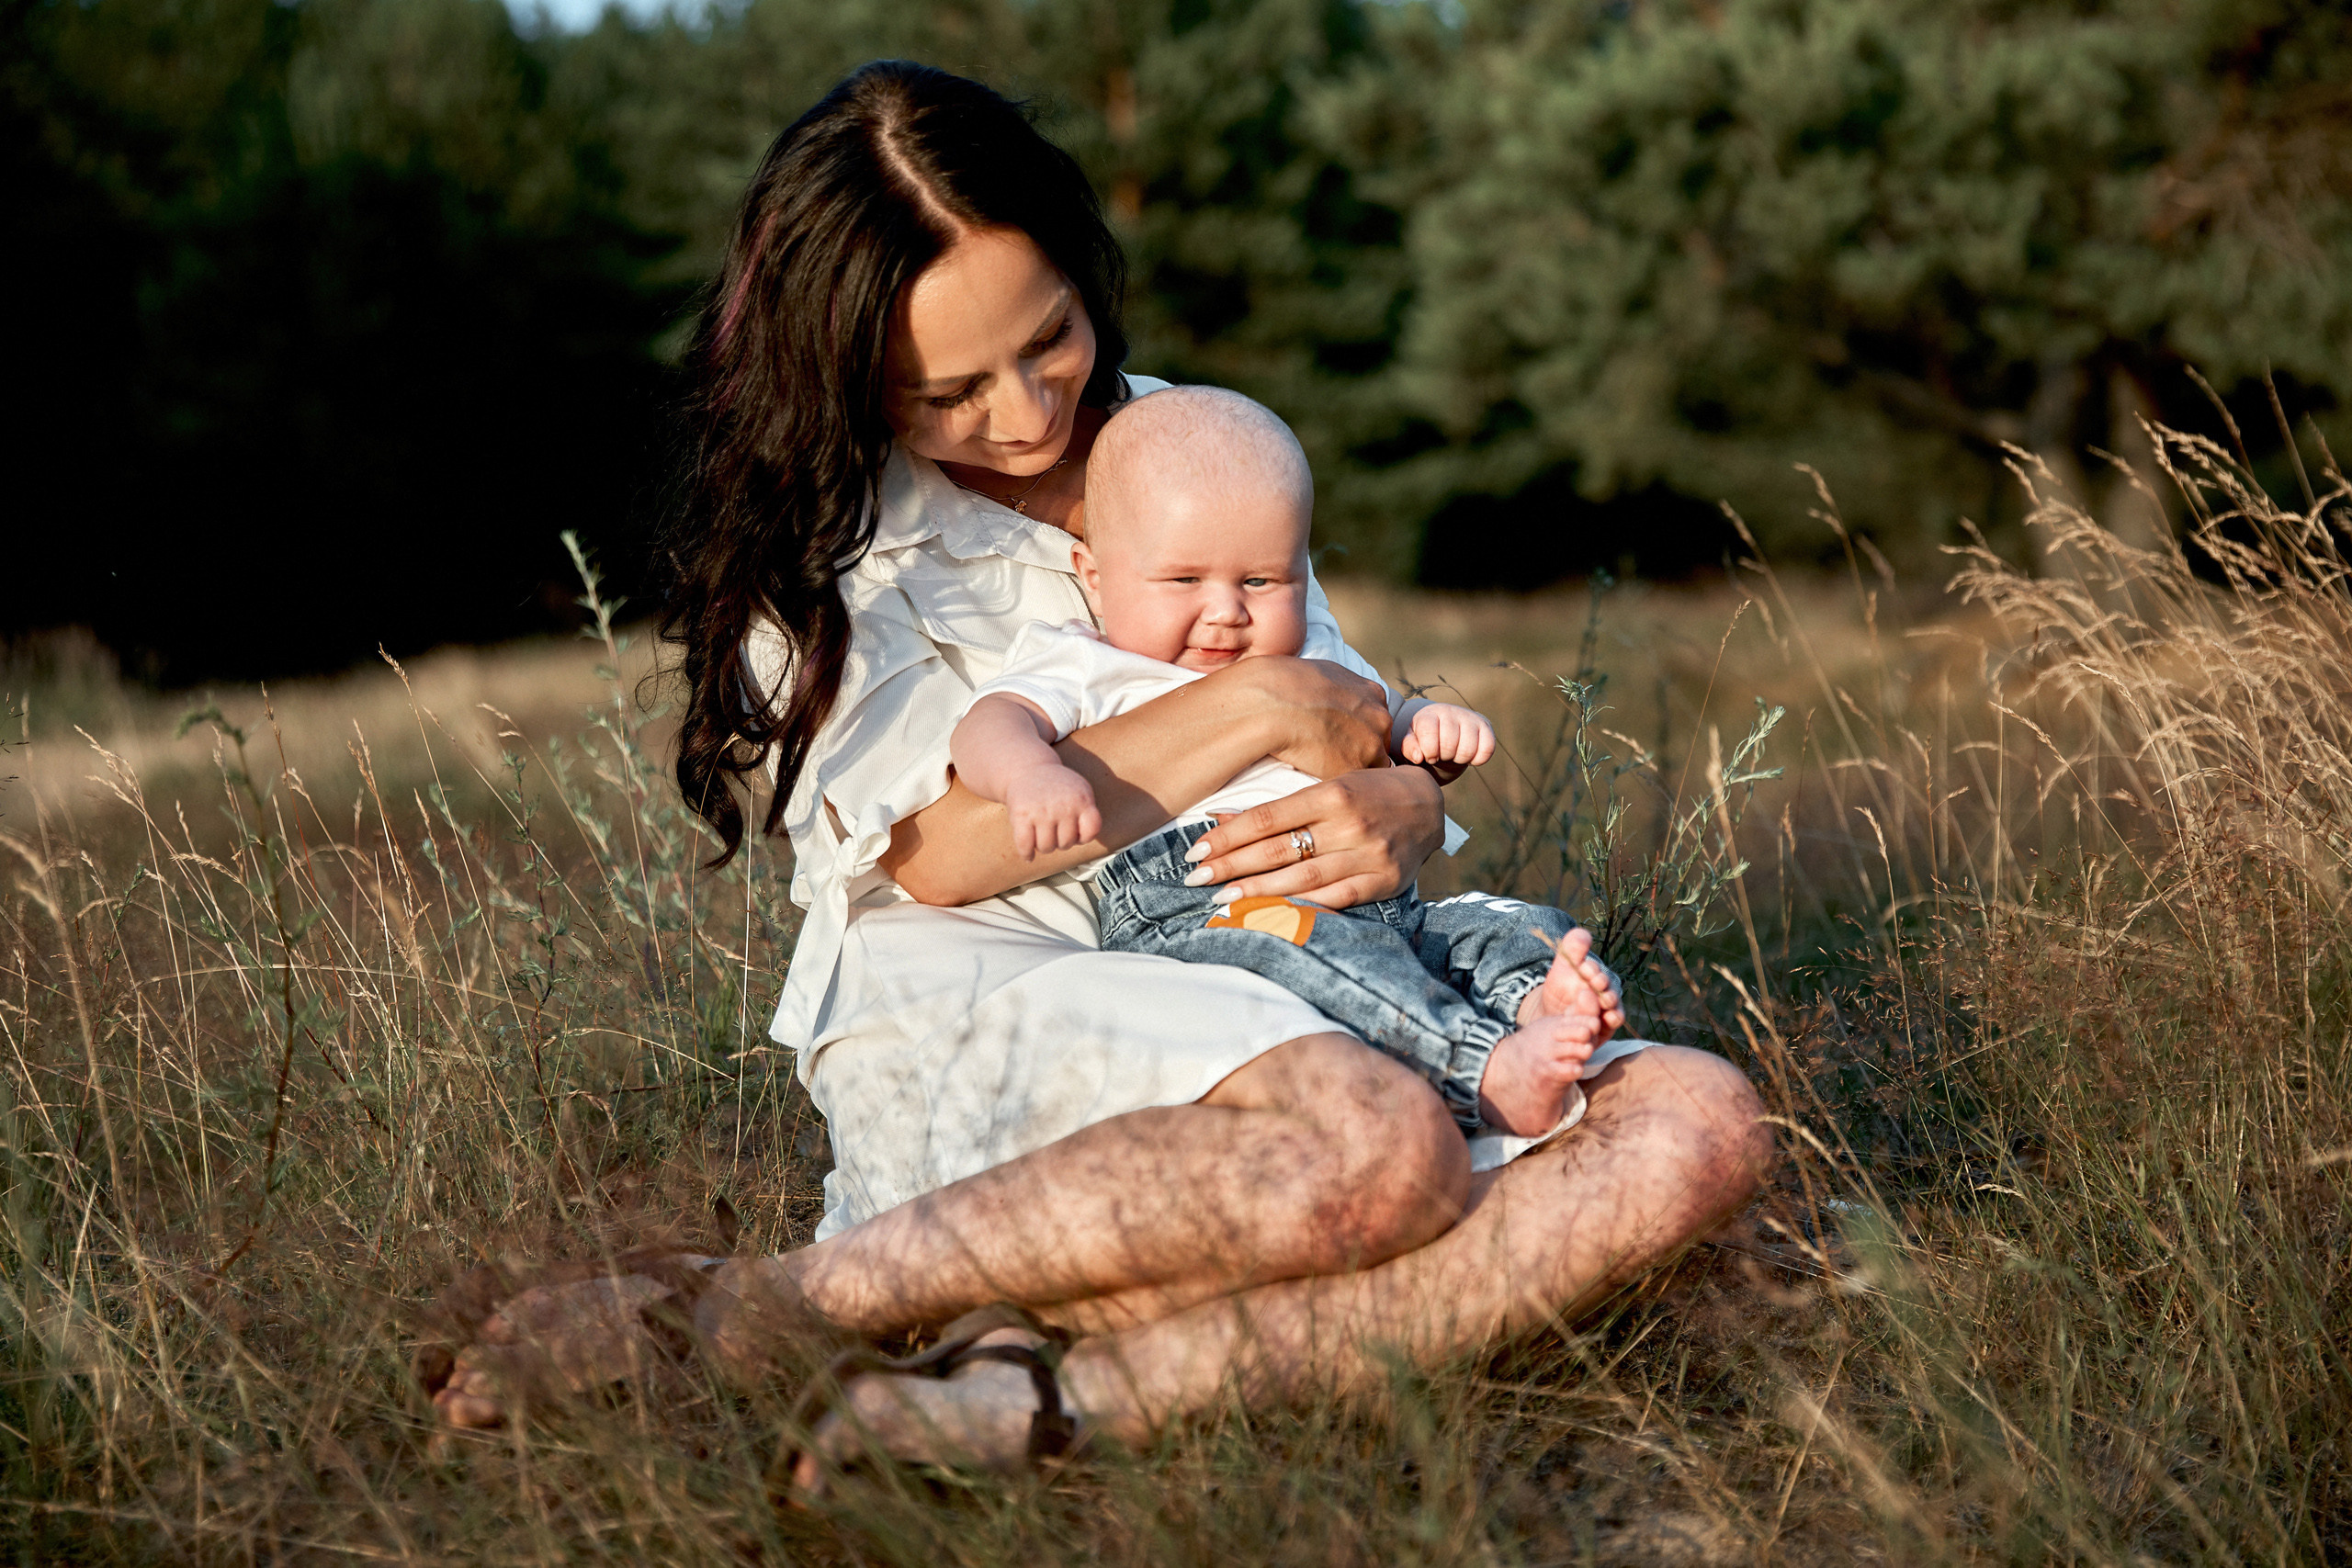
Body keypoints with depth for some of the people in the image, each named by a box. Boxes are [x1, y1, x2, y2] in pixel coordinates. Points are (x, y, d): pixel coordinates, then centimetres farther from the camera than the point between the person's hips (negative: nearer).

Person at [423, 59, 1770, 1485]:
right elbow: (942, 849, -10)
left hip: (1284, 1016, 6)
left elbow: (1379, 747, 19)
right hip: (957, 1033, -5)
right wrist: (1262, 706, -9)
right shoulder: (813, 536, 4)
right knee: (1379, 1143, -37)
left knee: (1698, 1124, -22)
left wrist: (1397, 818, -7)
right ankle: (737, 1310, -27)